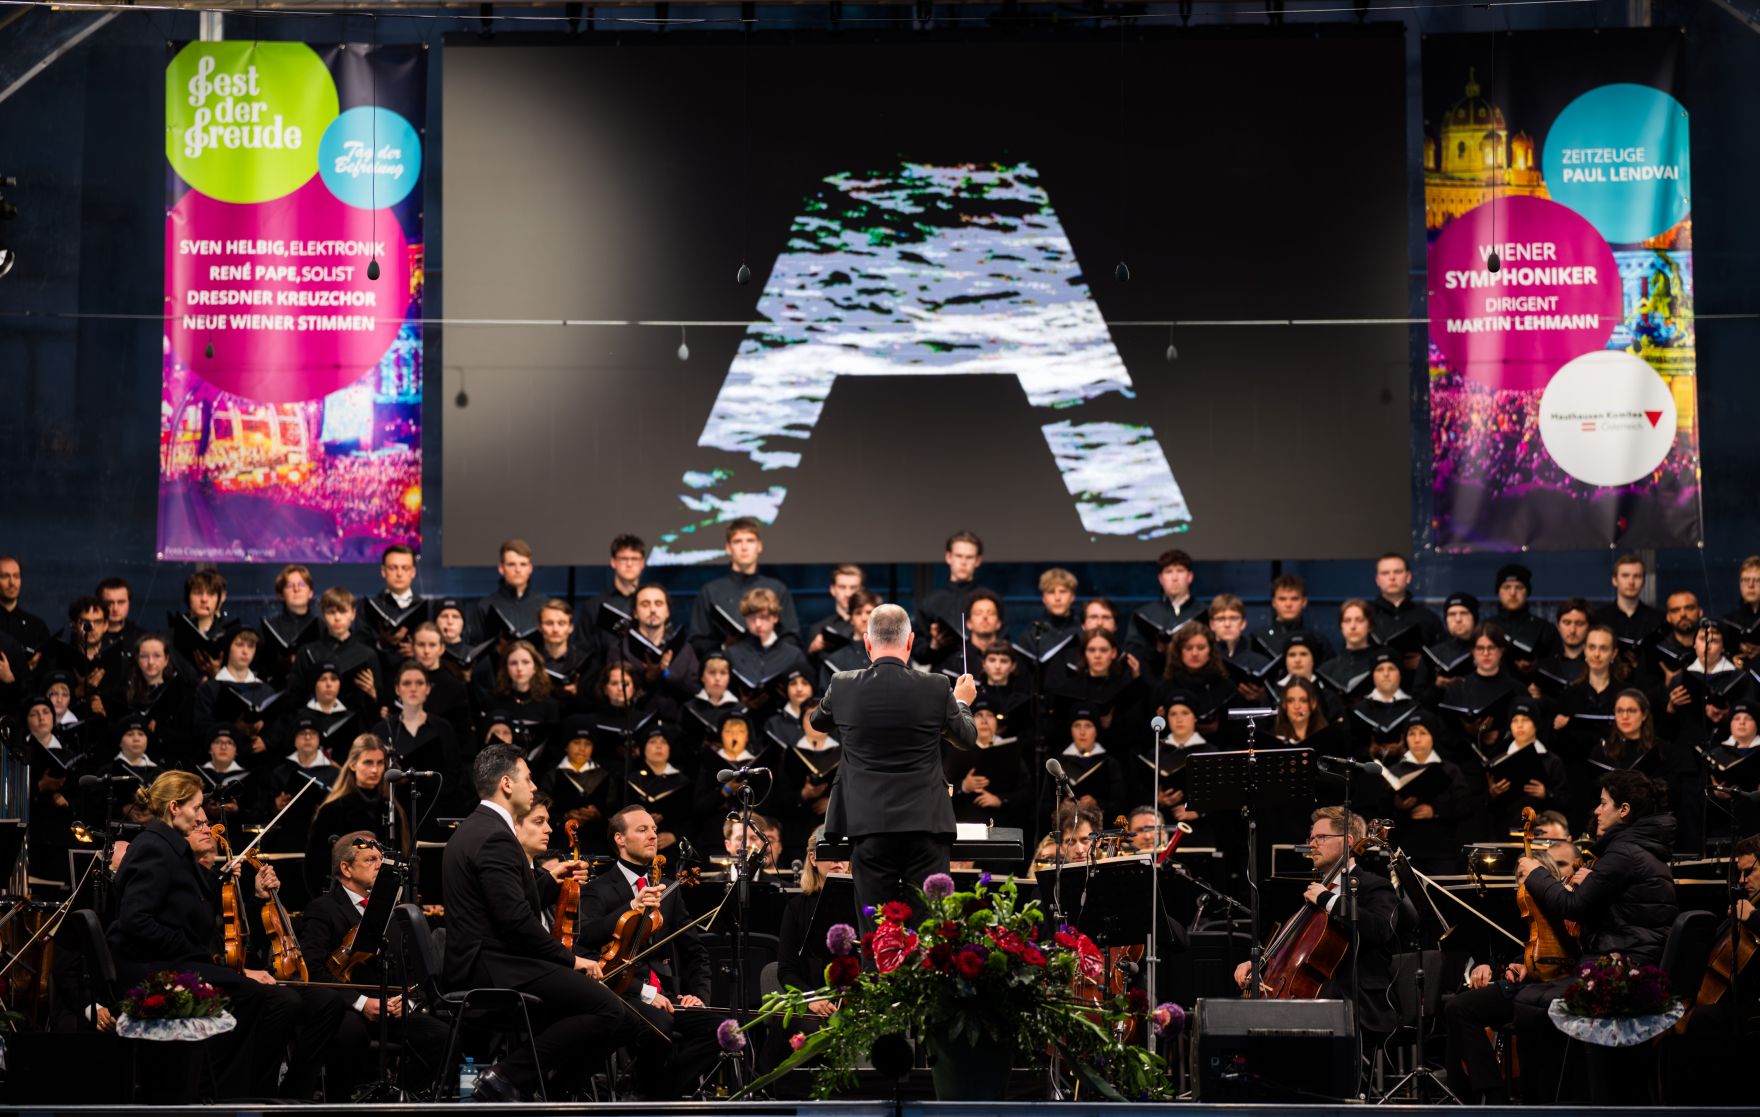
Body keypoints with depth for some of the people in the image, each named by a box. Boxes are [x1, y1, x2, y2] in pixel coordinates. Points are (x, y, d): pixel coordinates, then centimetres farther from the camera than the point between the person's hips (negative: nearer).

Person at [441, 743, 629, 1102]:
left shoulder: (473, 829, 17)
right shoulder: (495, 837, -16)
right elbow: (517, 919, -22)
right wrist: (570, 960, -14)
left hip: (475, 962, 11)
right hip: (495, 966, -11)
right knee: (607, 1009, -20)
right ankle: (508, 1076, -17)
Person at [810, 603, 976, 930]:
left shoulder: (843, 687, -2)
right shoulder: (935, 689, -5)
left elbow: (818, 721, 22)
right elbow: (966, 738, 13)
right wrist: (962, 702, 34)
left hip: (869, 829, 1)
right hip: (925, 826, -1)